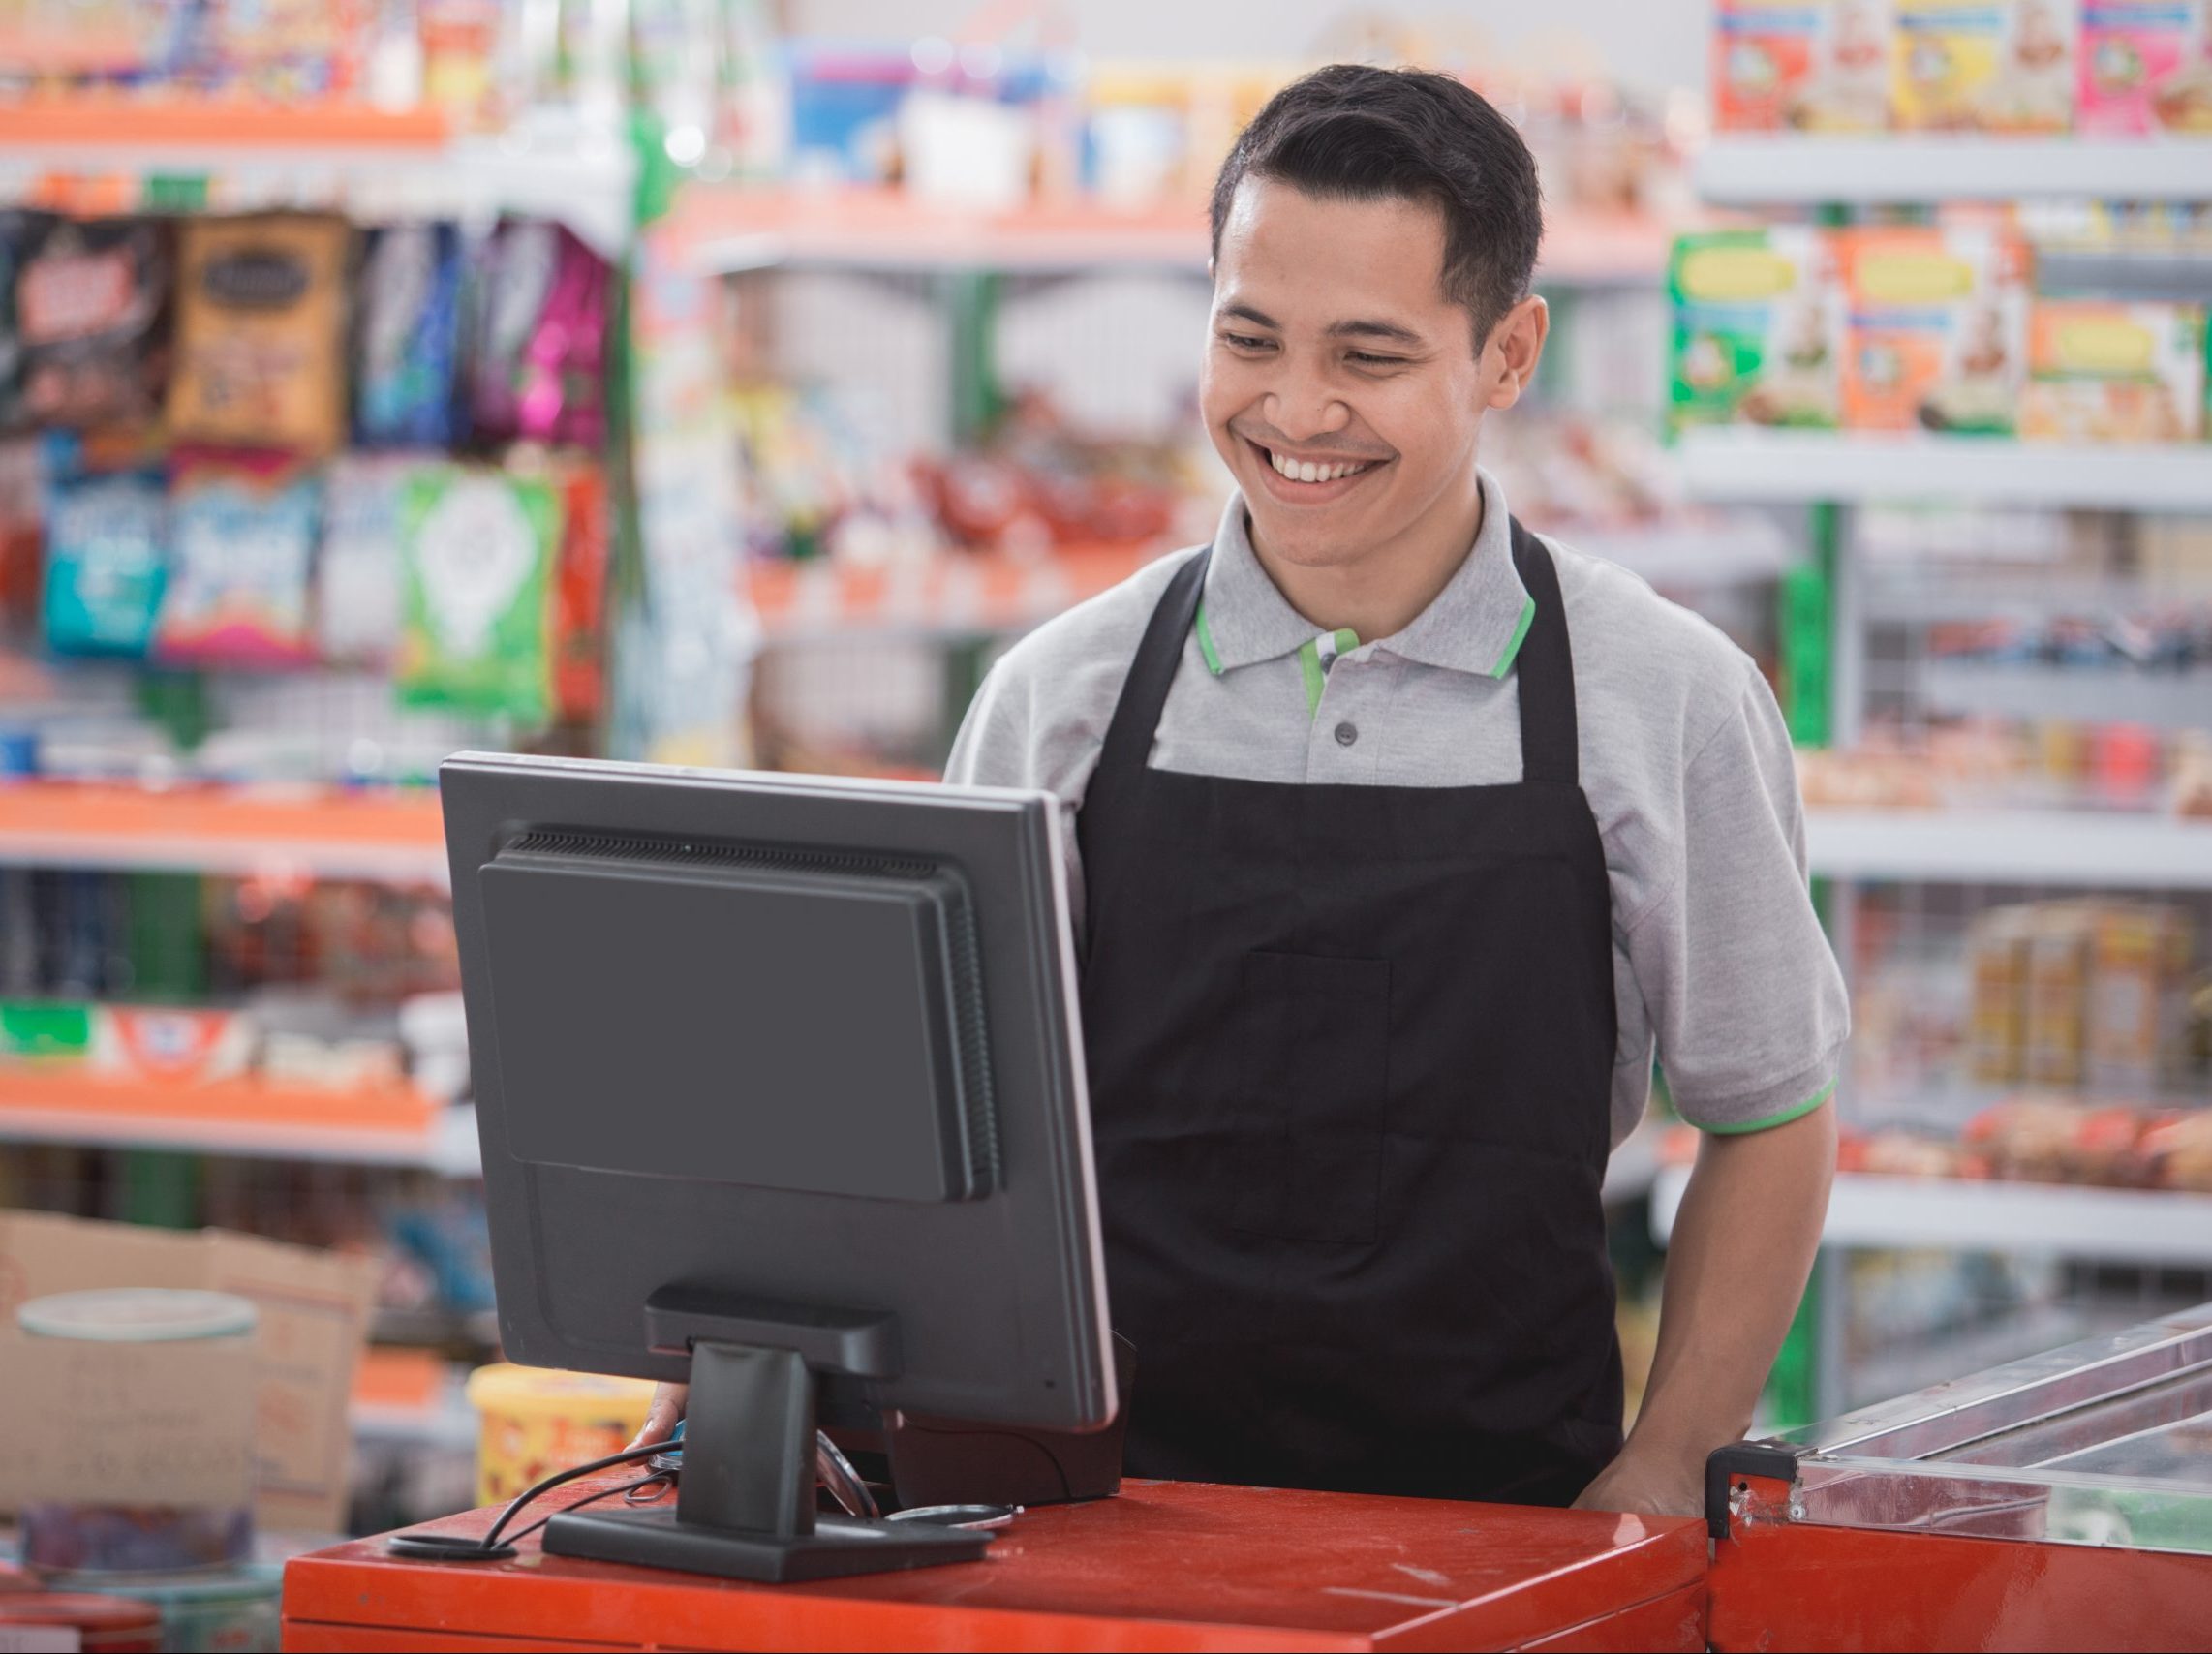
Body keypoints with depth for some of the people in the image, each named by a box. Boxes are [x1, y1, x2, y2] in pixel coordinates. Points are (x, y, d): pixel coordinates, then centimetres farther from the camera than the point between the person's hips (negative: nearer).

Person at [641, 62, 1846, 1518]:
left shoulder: (1668, 703, 3)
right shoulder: (1065, 698, 8)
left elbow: (1768, 1116, 11)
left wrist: (1664, 1479, 3)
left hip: (1503, 1540, -1)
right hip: (1109, 1514, 1)